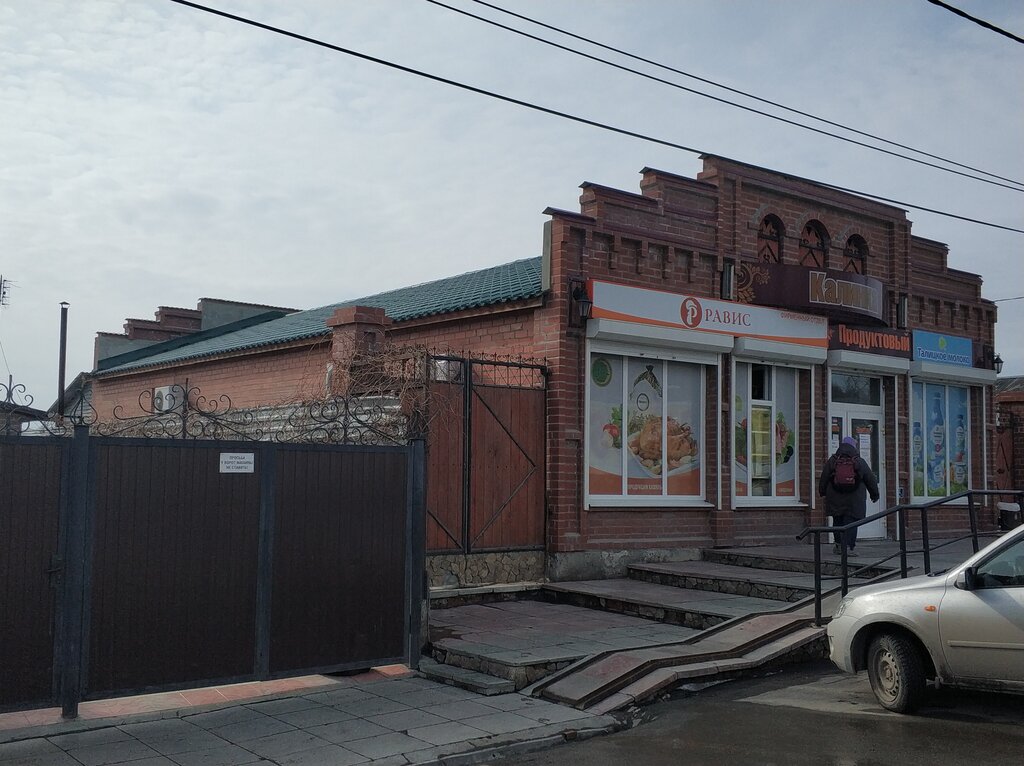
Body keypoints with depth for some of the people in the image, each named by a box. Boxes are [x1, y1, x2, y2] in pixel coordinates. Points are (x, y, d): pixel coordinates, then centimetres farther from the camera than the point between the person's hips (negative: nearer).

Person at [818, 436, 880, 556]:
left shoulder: (832, 461, 1)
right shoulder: (860, 462, -2)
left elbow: (823, 479, 6)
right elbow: (870, 479, 6)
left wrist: (823, 493, 18)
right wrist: (874, 494, 19)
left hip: (835, 499, 2)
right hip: (854, 500, -2)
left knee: (838, 521, 14)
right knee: (851, 522, -2)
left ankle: (839, 544, 19)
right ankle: (848, 547, -9)